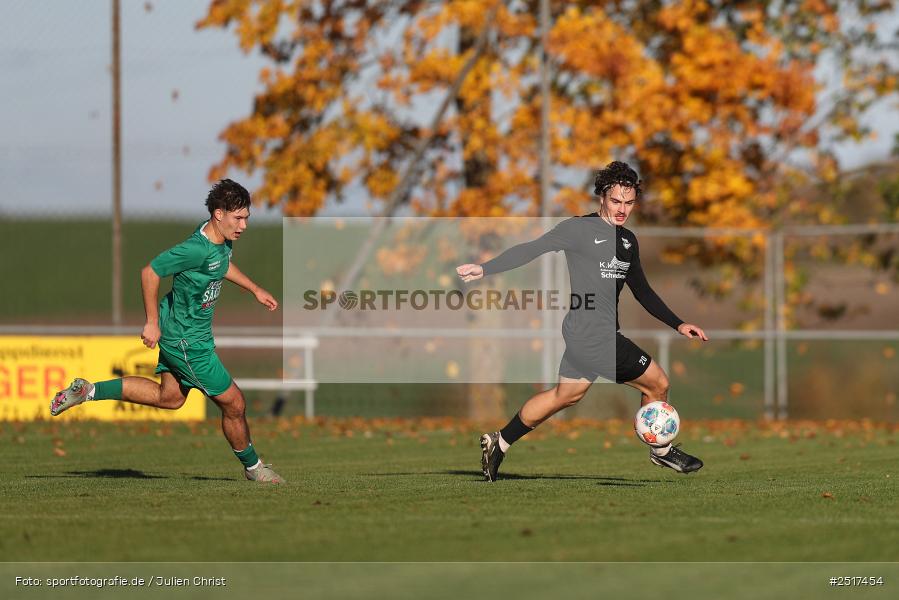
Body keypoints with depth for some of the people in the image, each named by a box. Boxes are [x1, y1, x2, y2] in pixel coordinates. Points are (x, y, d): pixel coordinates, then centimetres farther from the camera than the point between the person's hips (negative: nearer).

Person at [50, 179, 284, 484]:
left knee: (168, 397, 23)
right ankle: (252, 466, 24)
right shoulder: (196, 249, -32)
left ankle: (88, 390, 24)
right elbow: (150, 272, -25)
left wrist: (255, 289, 22)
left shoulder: (222, 238, -3)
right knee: (234, 404, 1)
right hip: (188, 342, -10)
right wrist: (152, 323, -19)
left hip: (179, 331, 10)